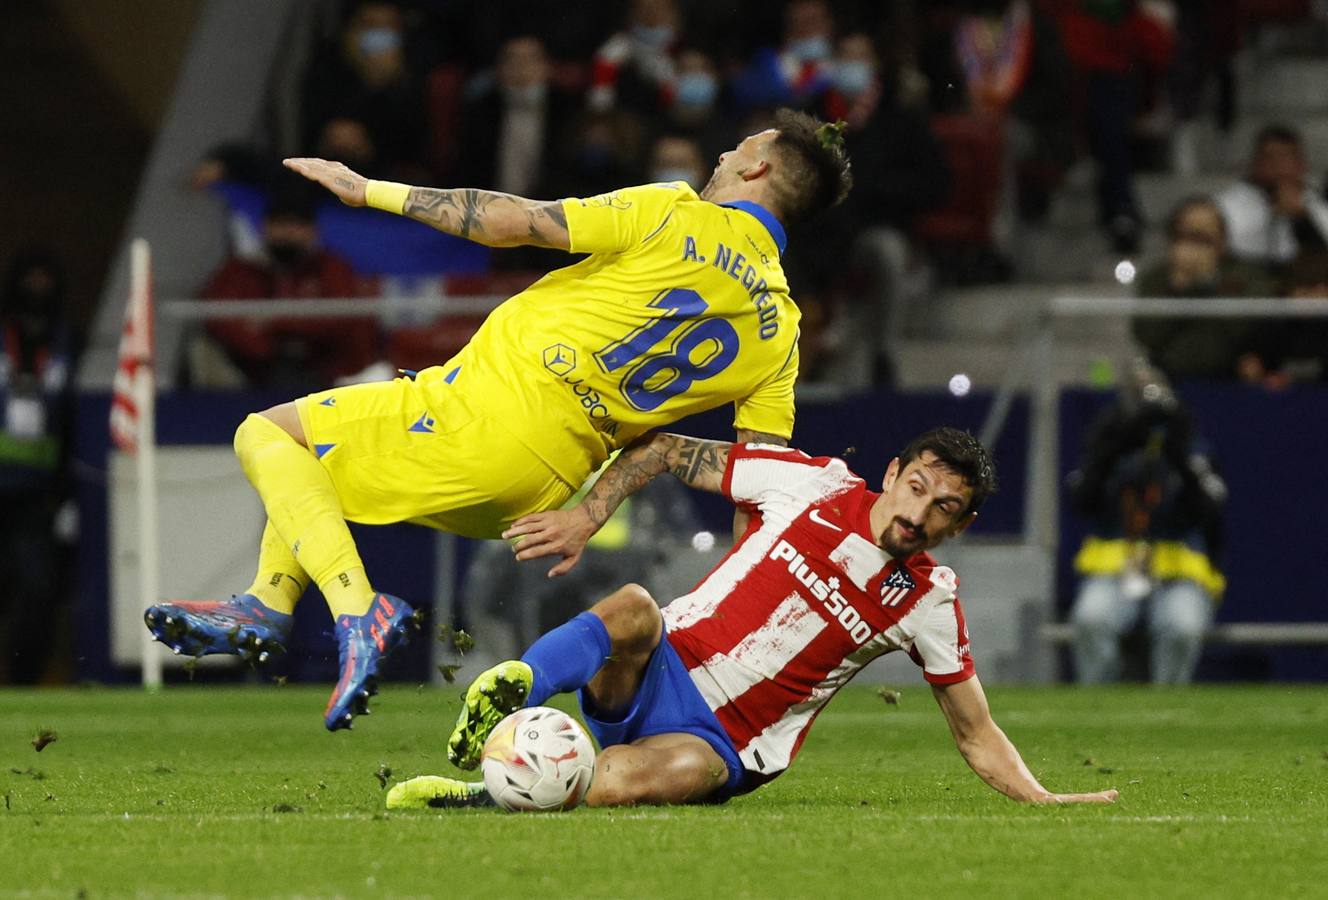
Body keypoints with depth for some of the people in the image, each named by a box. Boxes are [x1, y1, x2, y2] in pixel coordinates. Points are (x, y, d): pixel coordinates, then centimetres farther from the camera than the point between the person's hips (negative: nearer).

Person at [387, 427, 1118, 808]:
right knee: (633, 608, -37)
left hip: (726, 744, 0)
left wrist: (1044, 801, -4)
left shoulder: (928, 602, 3)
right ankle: (509, 691, -33)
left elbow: (976, 735, 10)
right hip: (660, 672, 0)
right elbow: (666, 451, 5)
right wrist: (586, 516, -9)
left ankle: (482, 797, -32)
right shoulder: (813, 484, 0)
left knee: (679, 772, -39)